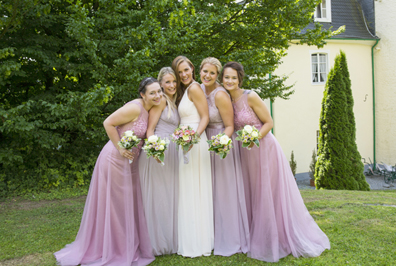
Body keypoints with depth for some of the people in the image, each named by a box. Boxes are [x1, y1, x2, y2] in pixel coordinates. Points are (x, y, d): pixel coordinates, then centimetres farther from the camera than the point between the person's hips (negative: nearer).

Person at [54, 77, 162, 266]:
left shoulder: (150, 109, 6)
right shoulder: (134, 108, -20)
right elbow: (108, 123, -21)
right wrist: (121, 149, -20)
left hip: (129, 162, 9)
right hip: (115, 159, -9)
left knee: (129, 204, 17)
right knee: (112, 205, 4)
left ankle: (127, 247, 34)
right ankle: (109, 250, 22)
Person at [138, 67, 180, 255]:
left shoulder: (174, 103, 18)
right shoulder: (161, 101, -6)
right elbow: (150, 129, -11)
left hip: (171, 153, 8)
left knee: (169, 195, 12)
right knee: (157, 195, -2)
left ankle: (168, 239, 23)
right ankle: (156, 241, 9)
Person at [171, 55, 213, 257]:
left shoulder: (194, 88, -8)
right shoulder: (183, 91, 20)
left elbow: (205, 117, -13)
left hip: (195, 144, -9)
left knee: (194, 192, -4)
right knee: (188, 193, 11)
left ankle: (198, 244, 6)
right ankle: (192, 243, 19)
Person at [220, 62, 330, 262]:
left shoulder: (250, 97, -13)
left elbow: (269, 122, -10)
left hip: (264, 149, -6)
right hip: (246, 153, 6)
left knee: (272, 195, 2)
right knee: (253, 197, 13)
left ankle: (283, 238, 18)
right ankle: (260, 240, 28)